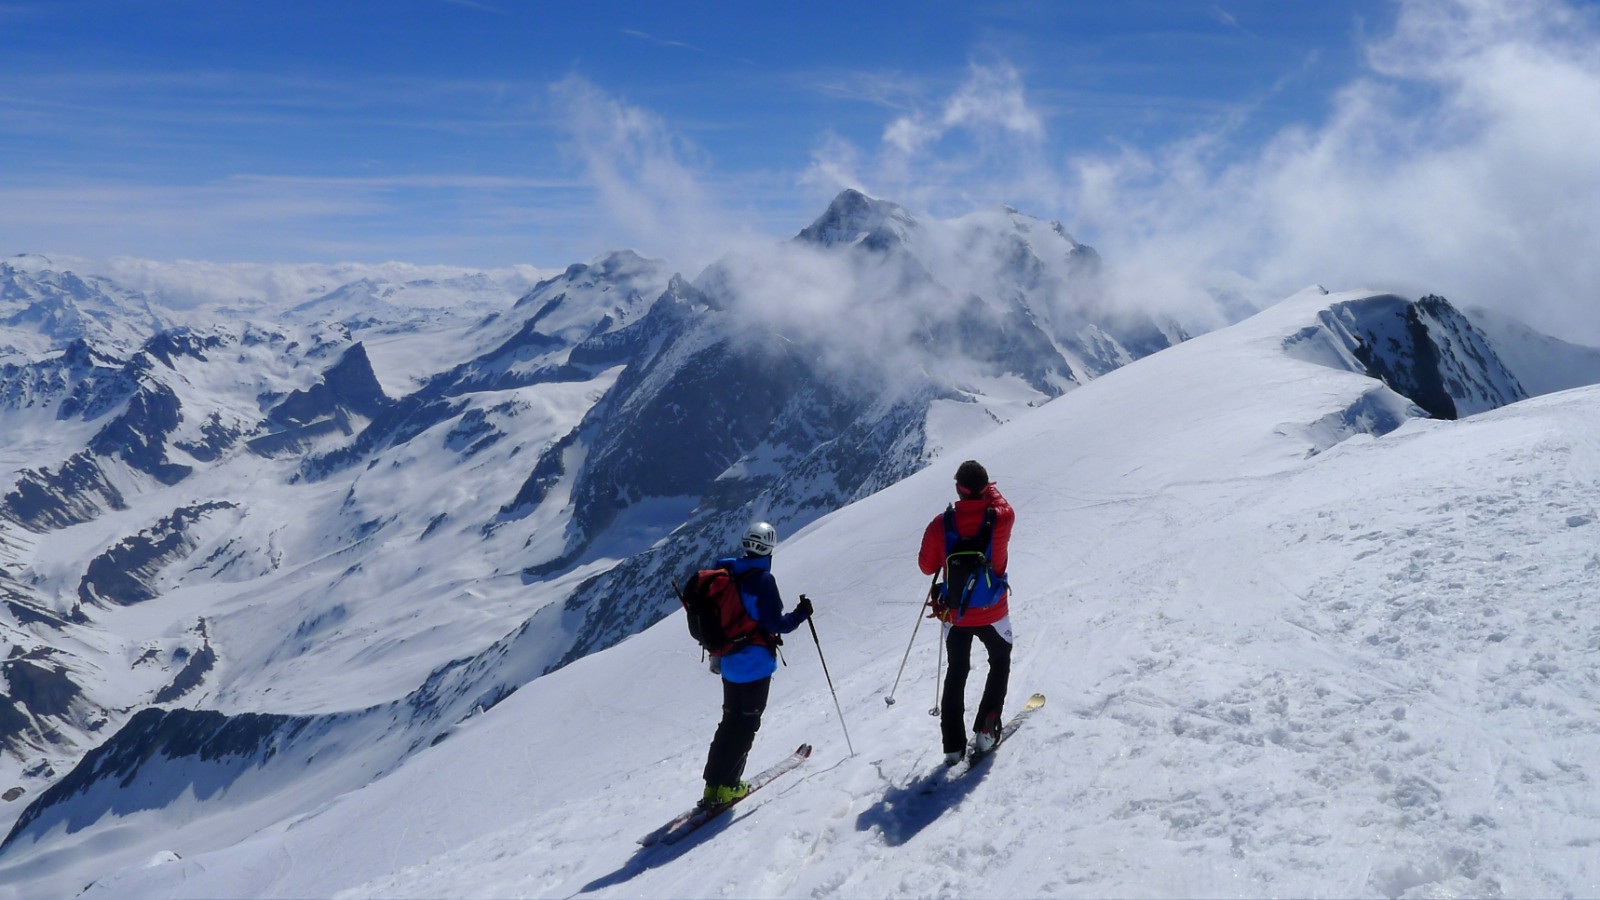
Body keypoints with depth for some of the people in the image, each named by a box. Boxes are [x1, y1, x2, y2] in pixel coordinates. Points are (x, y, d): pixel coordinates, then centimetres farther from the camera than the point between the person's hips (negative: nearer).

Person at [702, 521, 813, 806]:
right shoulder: (763, 580, -18)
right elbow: (775, 624, -19)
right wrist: (801, 614, -4)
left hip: (729, 661, 7)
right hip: (756, 662, -7)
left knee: (730, 720, 17)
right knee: (747, 724, 4)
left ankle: (713, 783, 17)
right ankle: (726, 786, 4)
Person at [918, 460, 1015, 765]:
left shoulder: (941, 524, -15)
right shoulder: (1001, 518, -16)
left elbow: (926, 566, -2)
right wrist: (988, 489, 25)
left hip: (955, 614, 1)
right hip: (992, 613, -1)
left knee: (956, 673, 18)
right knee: (1000, 663, 24)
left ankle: (953, 743, 15)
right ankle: (986, 729, 13)